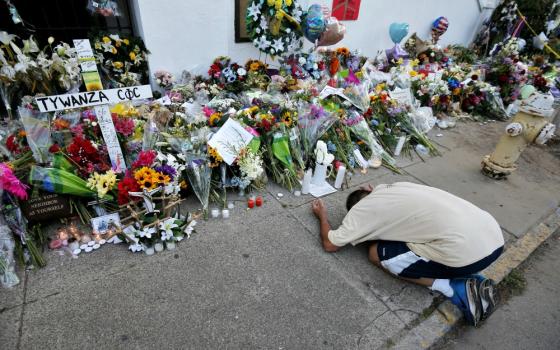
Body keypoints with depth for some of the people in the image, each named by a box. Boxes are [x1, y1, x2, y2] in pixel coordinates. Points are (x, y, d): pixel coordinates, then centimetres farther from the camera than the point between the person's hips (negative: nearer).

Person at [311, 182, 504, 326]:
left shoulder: (362, 207, 1)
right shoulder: (391, 189, 20)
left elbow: (330, 244, 12)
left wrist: (322, 216, 28)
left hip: (467, 252, -8)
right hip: (494, 236, 8)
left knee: (377, 254, 7)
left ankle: (458, 290, 3)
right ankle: (469, 283, 15)